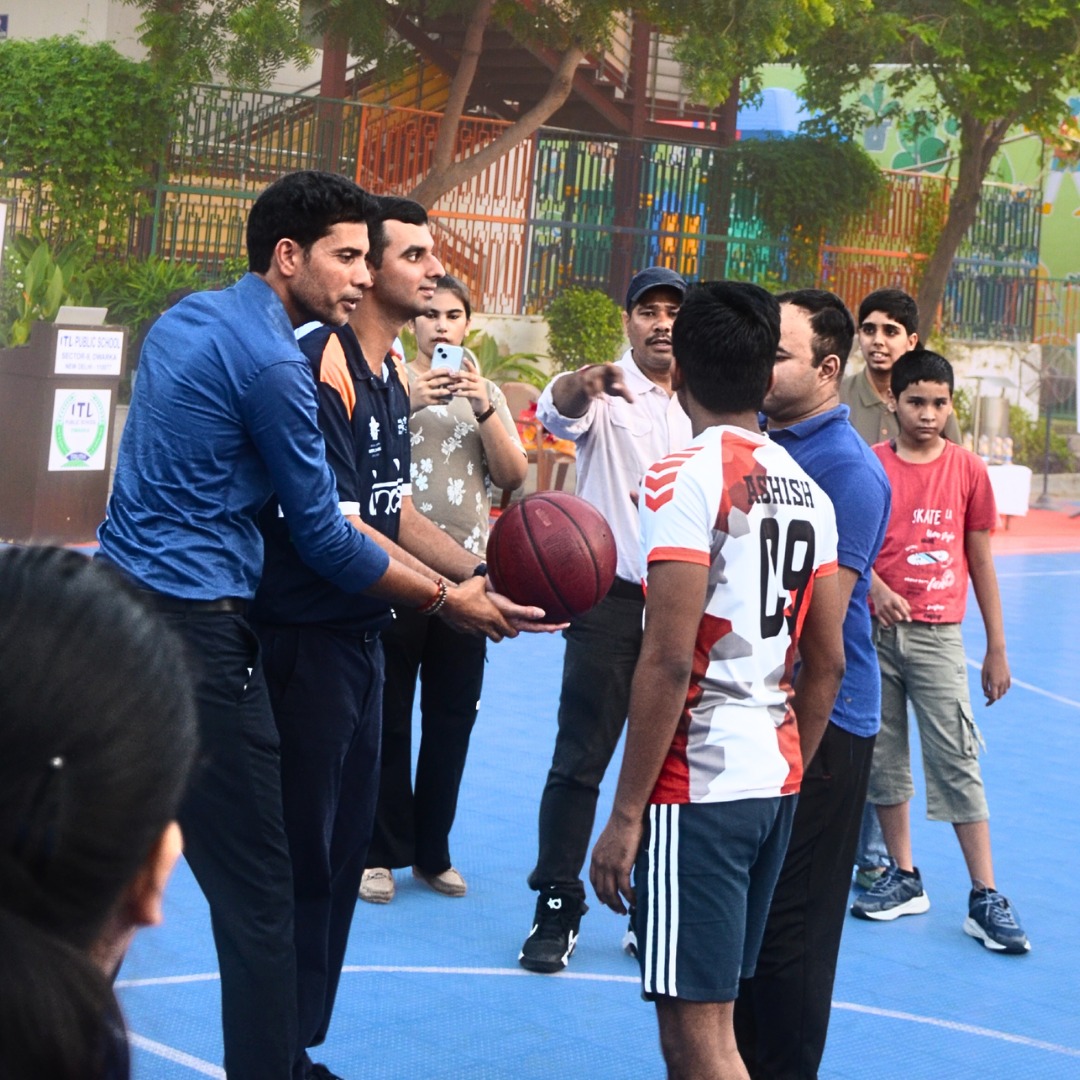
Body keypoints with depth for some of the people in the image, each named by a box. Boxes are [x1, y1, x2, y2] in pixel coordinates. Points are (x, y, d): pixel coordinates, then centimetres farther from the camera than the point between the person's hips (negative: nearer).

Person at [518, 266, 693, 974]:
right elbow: (556, 411, -27)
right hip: (611, 601, -4)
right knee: (579, 762, -3)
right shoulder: (605, 395, -4)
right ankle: (556, 908, 7)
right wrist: (585, 382, -50)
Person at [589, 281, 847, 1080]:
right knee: (709, 1010, 19)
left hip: (700, 780, -8)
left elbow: (669, 660, -18)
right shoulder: (807, 490, 11)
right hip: (776, 775, 8)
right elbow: (827, 665, 14)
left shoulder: (687, 475, -12)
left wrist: (626, 814, -14)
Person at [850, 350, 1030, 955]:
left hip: (937, 634, -1)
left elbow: (981, 562, 7)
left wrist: (997, 648, 7)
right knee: (883, 756, 7)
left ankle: (986, 899, -2)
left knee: (959, 761, -5)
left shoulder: (967, 470, 2)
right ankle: (904, 879, 21)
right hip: (875, 632, 1)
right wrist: (875, 587, -19)